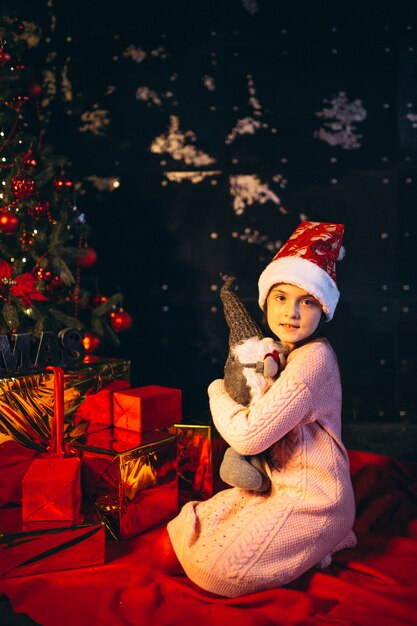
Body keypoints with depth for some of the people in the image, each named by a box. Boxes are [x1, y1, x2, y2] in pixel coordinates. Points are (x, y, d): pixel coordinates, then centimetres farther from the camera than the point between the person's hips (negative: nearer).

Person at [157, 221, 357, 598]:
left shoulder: (313, 358, -23)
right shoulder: (281, 353, 8)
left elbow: (248, 434, -27)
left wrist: (217, 391, -8)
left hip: (312, 500, -9)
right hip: (275, 487, 10)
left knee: (216, 567, -19)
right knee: (174, 548, 10)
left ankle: (312, 549, 5)